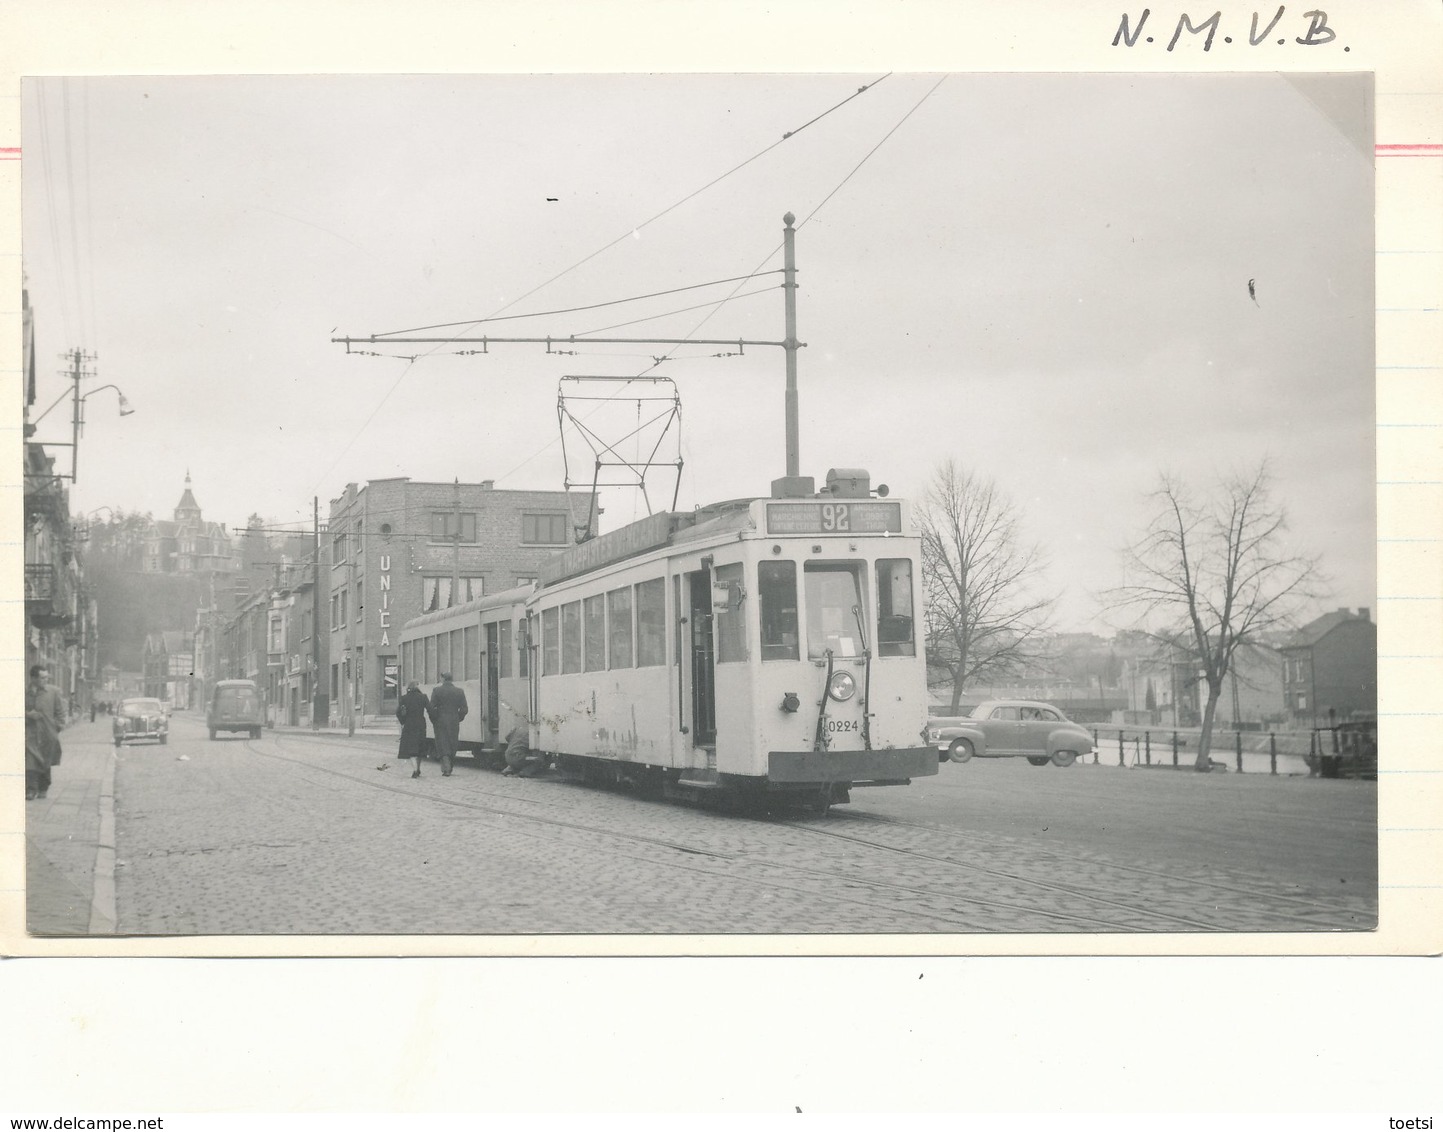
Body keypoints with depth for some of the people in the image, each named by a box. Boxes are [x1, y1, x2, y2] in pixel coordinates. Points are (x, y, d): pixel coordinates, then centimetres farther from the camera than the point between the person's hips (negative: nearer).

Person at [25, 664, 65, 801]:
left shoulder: (53, 692, 3)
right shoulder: (23, 692, 0)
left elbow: (60, 711, 9)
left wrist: (58, 727, 0)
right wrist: (28, 714, -11)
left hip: (47, 734, 1)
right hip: (29, 732, -1)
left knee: (45, 763, 9)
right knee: (30, 762, -12)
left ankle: (43, 789, 24)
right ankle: (31, 790, -10)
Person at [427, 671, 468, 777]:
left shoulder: (437, 691, -7)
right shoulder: (459, 692, 3)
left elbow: (432, 708, -9)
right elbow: (464, 709, 2)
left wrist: (433, 721, 3)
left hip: (441, 722, -3)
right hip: (454, 723, 3)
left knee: (443, 746, -1)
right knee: (452, 746, 13)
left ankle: (446, 769, -12)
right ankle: (448, 768, 19)